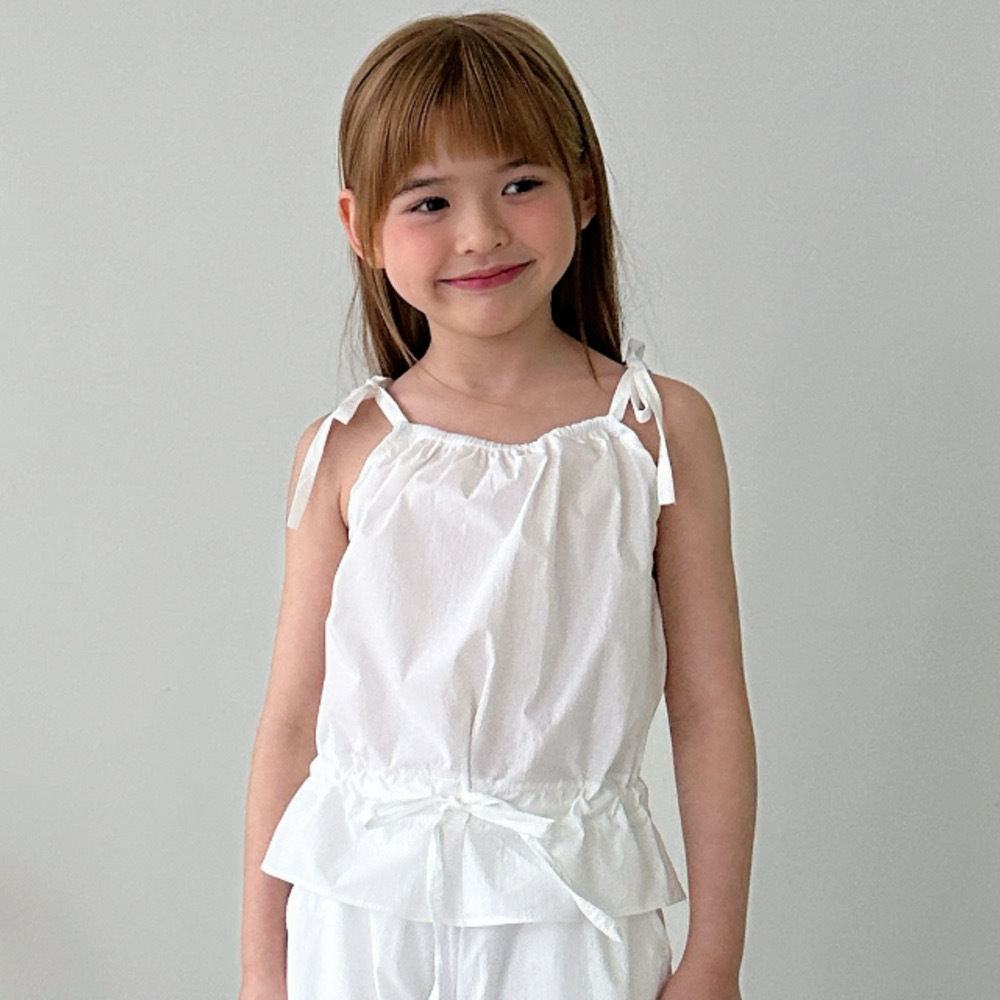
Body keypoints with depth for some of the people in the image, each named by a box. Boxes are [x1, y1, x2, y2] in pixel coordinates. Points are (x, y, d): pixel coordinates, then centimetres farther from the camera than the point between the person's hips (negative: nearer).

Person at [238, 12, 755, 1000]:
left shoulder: (660, 428, -4)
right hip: (363, 913, 1)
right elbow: (293, 716, 1)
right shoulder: (347, 449, -2)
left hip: (569, 917, 0)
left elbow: (708, 710, -2)